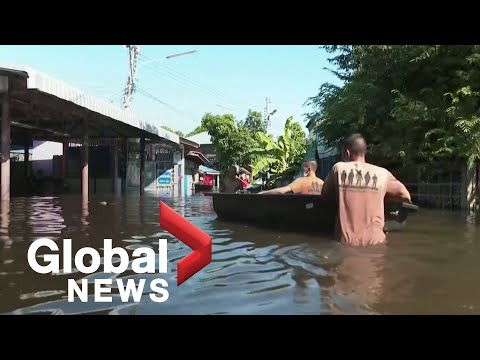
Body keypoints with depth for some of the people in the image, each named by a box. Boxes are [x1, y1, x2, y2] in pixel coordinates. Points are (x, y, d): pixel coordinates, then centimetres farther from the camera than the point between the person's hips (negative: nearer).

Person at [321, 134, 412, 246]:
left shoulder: (338, 168, 0)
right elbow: (406, 196, 11)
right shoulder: (382, 173, 1)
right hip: (374, 241, 1)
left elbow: (325, 194, 12)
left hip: (347, 241, 0)